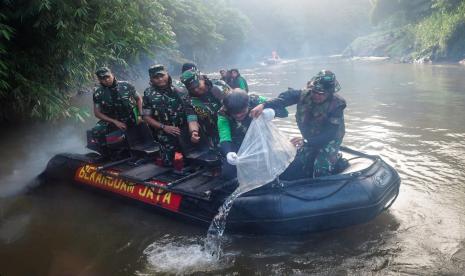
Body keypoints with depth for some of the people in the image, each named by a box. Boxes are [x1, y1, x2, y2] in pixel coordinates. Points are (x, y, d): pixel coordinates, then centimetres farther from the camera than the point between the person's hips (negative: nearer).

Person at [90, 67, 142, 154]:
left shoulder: (126, 86, -6)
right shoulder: (98, 93, -6)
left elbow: (138, 99, 6)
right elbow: (97, 113, -4)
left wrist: (139, 115, -8)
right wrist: (115, 122, -14)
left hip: (131, 118, 0)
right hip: (111, 120, 0)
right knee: (95, 131, -24)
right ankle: (106, 154, -7)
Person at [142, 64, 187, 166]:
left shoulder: (178, 91, 3)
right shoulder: (149, 94, -4)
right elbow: (147, 117, -6)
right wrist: (164, 127, -17)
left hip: (185, 132, 3)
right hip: (165, 135, -2)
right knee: (168, 164, -1)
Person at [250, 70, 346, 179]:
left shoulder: (336, 105, -27)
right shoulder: (305, 94, -18)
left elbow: (330, 134, -34)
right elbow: (286, 97, -33)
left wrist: (306, 141, -47)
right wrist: (264, 105, -51)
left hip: (329, 140, -4)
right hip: (309, 138, 5)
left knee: (320, 172, -21)